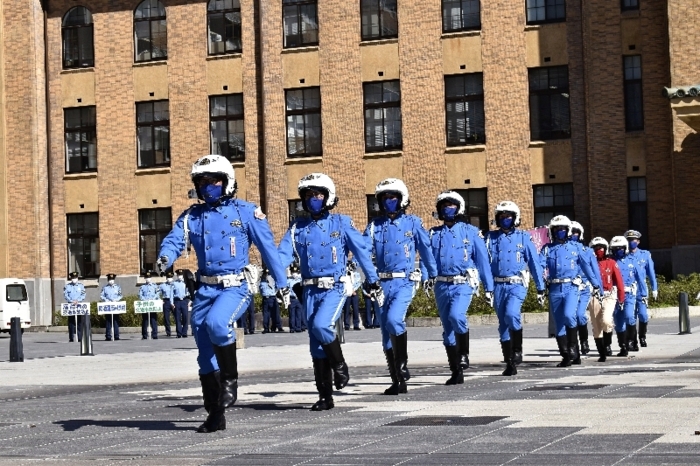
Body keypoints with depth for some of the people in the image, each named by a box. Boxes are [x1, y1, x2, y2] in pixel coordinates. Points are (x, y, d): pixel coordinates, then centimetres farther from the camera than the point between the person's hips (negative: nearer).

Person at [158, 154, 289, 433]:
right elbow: (174, 241, -5)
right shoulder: (191, 216, 9)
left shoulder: (246, 212, -1)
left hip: (236, 287, -5)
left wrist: (282, 284, 4)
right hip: (205, 289, 5)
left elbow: (268, 248, 2)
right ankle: (215, 416, 17)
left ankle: (230, 379, -12)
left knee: (216, 322, -34)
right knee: (206, 357, 6)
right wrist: (164, 258, -28)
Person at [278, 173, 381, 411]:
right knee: (316, 345, 6)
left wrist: (374, 281, 1)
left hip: (334, 287, -4)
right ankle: (325, 396, 13)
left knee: (321, 325, -27)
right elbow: (284, 253, -3)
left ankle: (339, 364, -1)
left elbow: (361, 252, 2)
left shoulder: (341, 223, 0)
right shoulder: (298, 227, 9)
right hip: (310, 290, 4)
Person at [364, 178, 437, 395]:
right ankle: (398, 381, 15)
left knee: (394, 319, -28)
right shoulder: (375, 226, 9)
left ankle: (402, 365, -11)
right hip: (382, 283, 4)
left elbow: (425, 249, 14)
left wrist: (431, 275, 22)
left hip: (404, 282, -4)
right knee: (386, 333, 6)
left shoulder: (413, 223, 3)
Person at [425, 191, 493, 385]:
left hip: (463, 284, -4)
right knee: (448, 329, 6)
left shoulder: (471, 232, 4)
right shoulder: (434, 234, 12)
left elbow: (482, 260, 3)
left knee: (456, 315, -29)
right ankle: (456, 372, 15)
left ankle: (464, 354, -7)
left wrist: (489, 287, 1)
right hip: (442, 285, 4)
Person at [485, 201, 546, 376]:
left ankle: (517, 350, -7)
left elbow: (534, 263, 5)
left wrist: (540, 289, 4)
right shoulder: (491, 237, 10)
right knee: (503, 324, 5)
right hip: (498, 286, 3)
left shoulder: (524, 237, 4)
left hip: (517, 285, -3)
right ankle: (510, 363, 12)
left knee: (511, 314, -27)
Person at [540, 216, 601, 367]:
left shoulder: (576, 247, 8)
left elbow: (587, 266, 10)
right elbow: (540, 266, -3)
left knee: (568, 315, -25)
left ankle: (573, 347, -5)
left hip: (571, 287, -3)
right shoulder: (547, 249, 11)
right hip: (555, 290, 3)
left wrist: (596, 285, 10)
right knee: (559, 324, 5)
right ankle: (567, 356, 13)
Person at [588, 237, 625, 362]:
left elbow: (619, 281, 4)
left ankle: (607, 345, 3)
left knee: (606, 321, -22)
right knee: (596, 327, 3)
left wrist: (621, 299, 3)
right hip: (594, 297, 2)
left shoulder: (611, 263, 4)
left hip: (609, 296, -2)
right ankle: (602, 353, 13)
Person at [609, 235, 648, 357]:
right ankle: (623, 347, 13)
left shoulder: (632, 261, 7)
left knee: (629, 316, -22)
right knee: (619, 323, 3)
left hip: (629, 294, -1)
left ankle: (630, 339, 1)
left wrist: (644, 293, 10)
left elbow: (640, 278, 11)